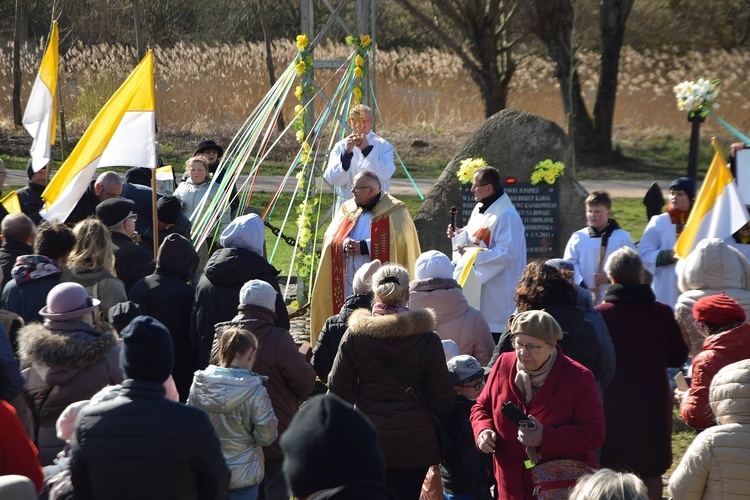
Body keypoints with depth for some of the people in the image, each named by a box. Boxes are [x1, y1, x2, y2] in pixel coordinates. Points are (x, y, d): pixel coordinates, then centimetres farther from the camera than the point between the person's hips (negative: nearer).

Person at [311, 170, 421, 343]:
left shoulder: (394, 212, 0)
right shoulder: (348, 209, 16)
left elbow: (400, 242, -11)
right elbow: (331, 237, 12)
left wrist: (365, 247, -15)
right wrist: (345, 244, -12)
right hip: (349, 285, 5)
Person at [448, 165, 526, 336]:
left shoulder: (506, 216, -17)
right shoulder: (480, 210, 13)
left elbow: (507, 253, -24)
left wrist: (475, 255, -23)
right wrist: (459, 235, 7)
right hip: (473, 287, 10)